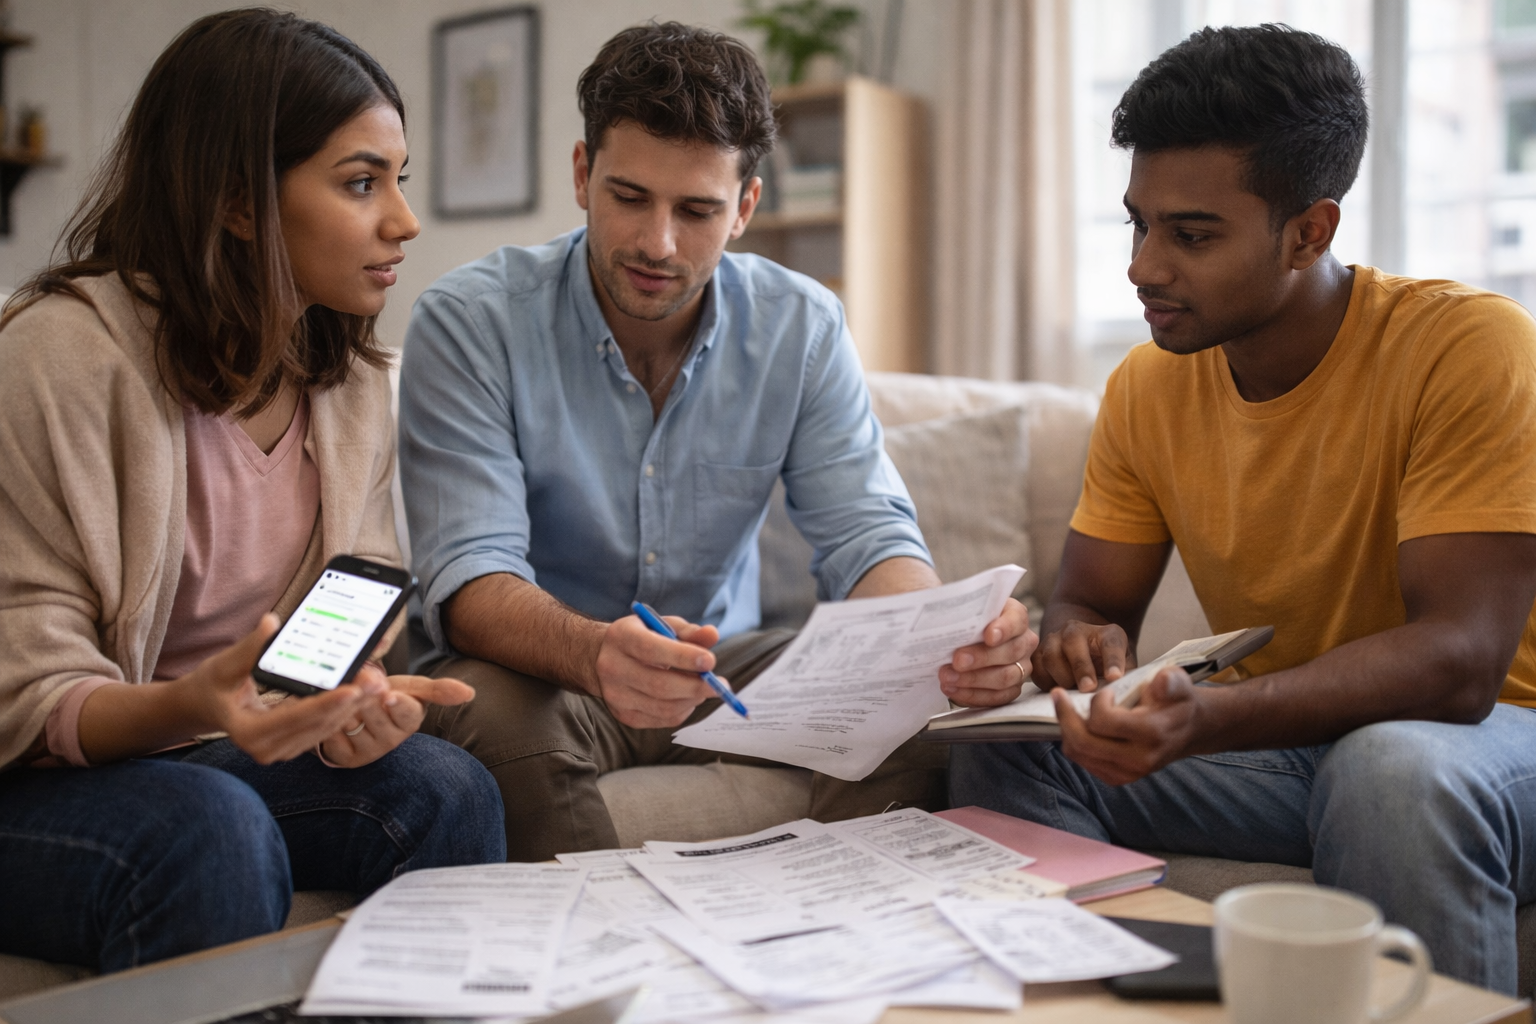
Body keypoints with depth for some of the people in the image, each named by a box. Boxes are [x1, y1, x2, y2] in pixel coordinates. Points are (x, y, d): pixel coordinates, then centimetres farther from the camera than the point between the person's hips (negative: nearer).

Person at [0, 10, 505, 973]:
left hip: (223, 752, 5)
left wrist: (365, 700, -21)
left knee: (444, 788, -21)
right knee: (213, 833, -35)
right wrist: (187, 708, -39)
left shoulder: (356, 377, 3)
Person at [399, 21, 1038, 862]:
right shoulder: (470, 322, -14)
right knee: (492, 713, -36)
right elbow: (469, 579, -23)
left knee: (916, 706, -21)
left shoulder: (803, 328, -3)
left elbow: (865, 533, -8)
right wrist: (597, 655, -46)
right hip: (538, 668, -2)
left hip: (725, 667, 3)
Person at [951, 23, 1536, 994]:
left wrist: (1204, 720, -41)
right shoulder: (1147, 384, -2)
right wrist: (1080, 646, -21)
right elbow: (1090, 603, 5)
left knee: (1395, 767, -37)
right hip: (1275, 739, 5)